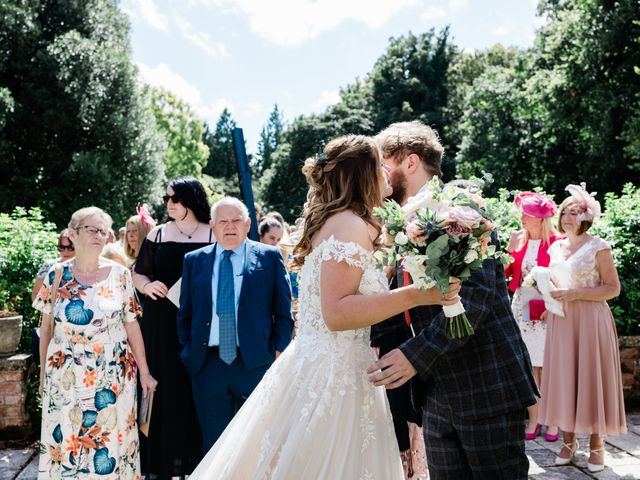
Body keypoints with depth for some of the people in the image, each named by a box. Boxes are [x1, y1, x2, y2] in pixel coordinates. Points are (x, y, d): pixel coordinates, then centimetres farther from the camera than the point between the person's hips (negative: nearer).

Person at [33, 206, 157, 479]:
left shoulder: (120, 275, -2)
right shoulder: (55, 277, 0)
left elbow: (132, 326, 2)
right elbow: (46, 329, 7)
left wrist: (144, 372, 4)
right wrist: (44, 372, 10)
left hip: (113, 377, 0)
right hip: (66, 377, 1)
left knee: (111, 440, 6)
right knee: (66, 441, 6)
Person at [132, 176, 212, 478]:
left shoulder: (213, 235, 2)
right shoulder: (158, 234, 7)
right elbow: (138, 273, 11)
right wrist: (147, 286, -9)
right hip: (161, 323, 2)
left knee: (197, 391, 2)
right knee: (163, 388, 3)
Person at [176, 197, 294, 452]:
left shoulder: (269, 257, 4)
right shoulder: (194, 260, 11)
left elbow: (284, 311, 4)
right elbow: (184, 313, 15)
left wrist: (278, 352, -3)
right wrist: (187, 351, 6)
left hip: (255, 362, -2)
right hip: (207, 365, 2)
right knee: (214, 441, 9)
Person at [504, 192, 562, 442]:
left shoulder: (556, 241, -7)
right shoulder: (517, 238, 7)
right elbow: (506, 269, 12)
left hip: (547, 306, -4)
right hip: (522, 304, 4)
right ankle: (533, 421, 15)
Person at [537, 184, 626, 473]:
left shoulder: (598, 247, -6)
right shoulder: (555, 248, 12)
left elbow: (613, 288, -9)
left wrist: (575, 293, -17)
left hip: (590, 322, -5)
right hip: (561, 322, 5)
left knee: (592, 378, -1)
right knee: (564, 378, 6)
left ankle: (596, 444, 11)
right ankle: (568, 440, 16)